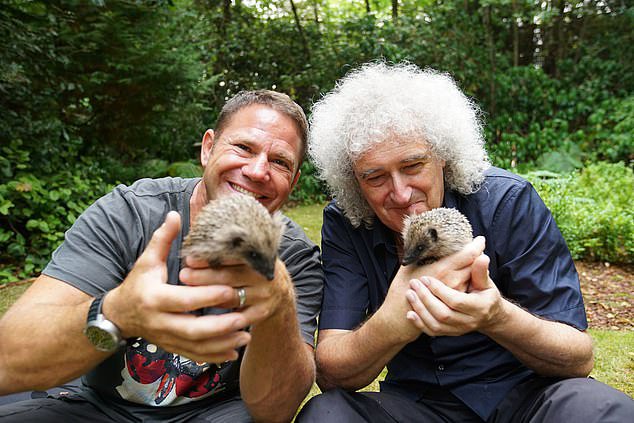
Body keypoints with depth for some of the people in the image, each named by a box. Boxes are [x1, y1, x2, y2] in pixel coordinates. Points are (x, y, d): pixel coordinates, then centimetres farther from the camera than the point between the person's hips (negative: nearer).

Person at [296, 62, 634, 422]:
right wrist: (395, 323, -39)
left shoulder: (507, 201, -16)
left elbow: (579, 359, -15)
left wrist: (497, 317, -37)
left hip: (523, 393, 0)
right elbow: (330, 375, -17)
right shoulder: (344, 225, -11)